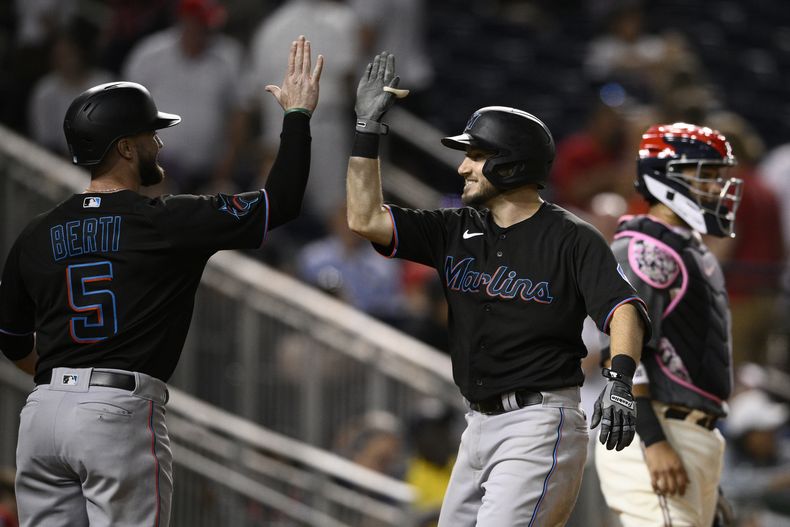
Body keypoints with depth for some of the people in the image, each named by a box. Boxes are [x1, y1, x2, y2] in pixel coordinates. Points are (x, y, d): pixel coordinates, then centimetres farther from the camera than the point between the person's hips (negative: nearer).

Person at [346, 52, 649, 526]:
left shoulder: (571, 238, -7)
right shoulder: (457, 231, 11)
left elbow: (622, 307, -19)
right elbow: (366, 219, 7)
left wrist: (620, 380, -37)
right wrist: (368, 128, 4)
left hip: (541, 423, -8)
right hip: (481, 425, 8)